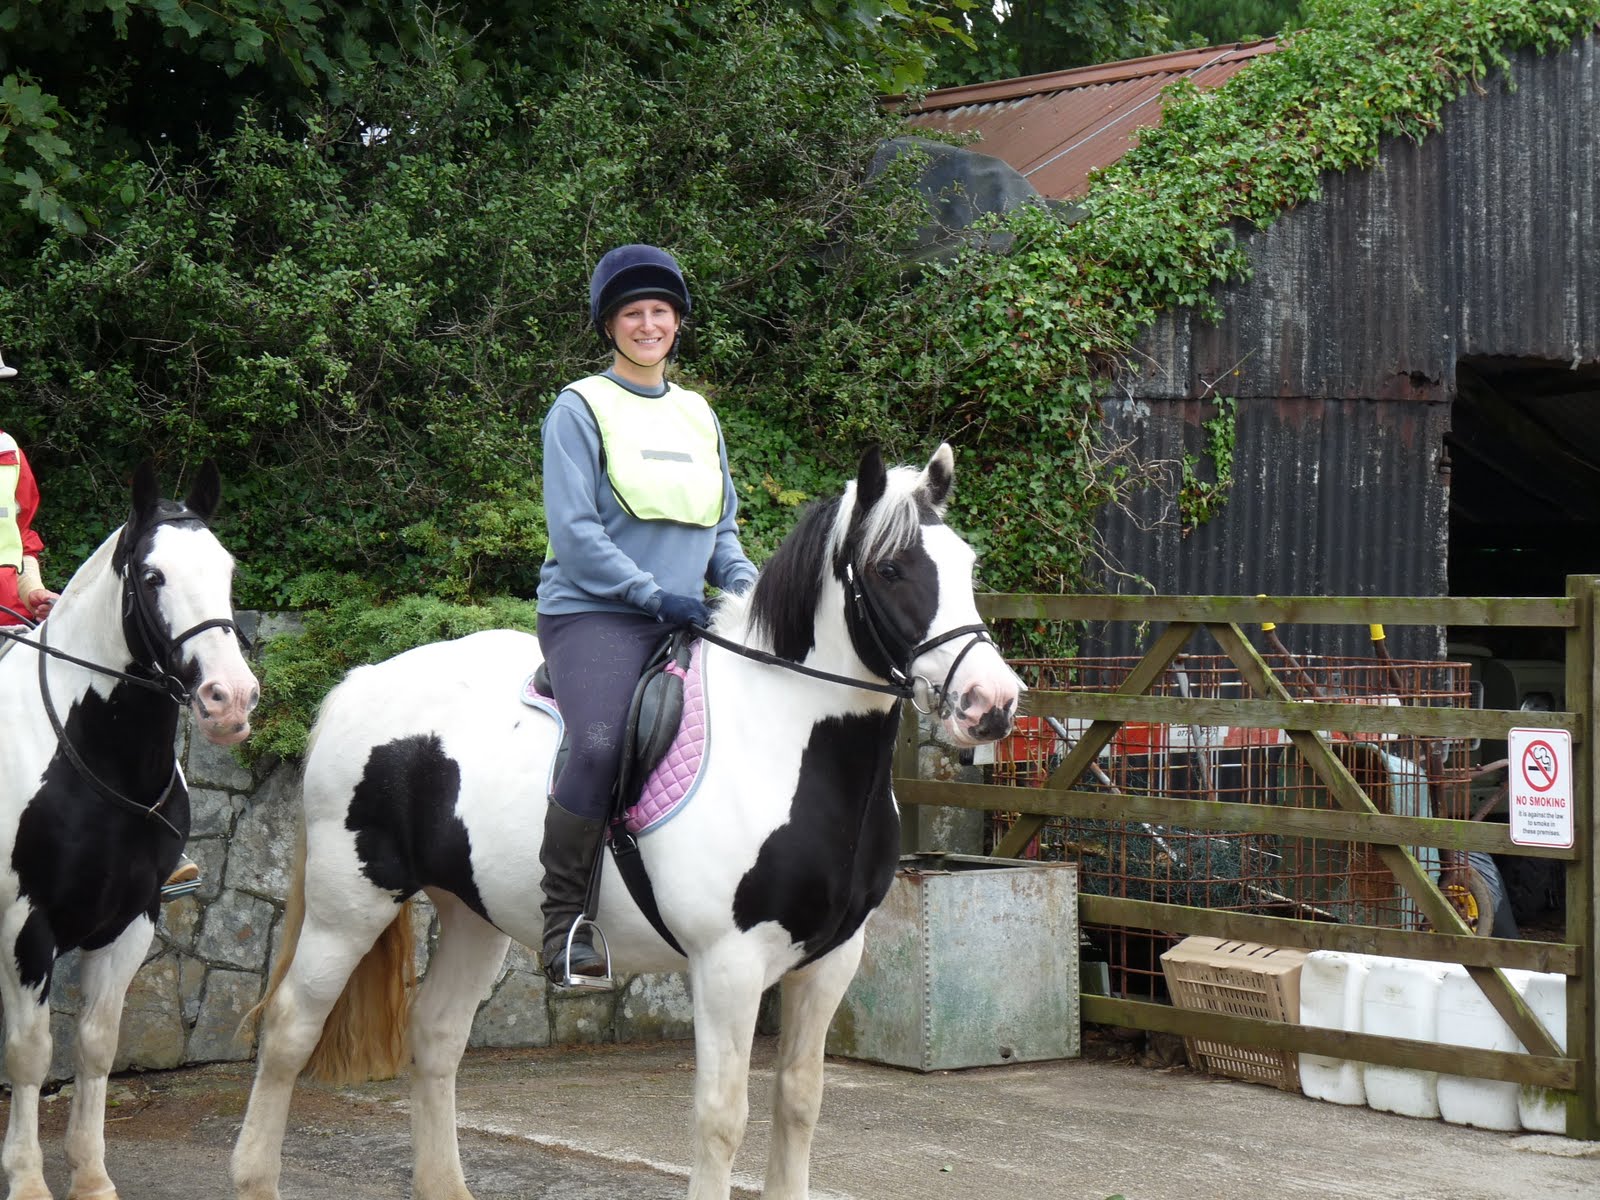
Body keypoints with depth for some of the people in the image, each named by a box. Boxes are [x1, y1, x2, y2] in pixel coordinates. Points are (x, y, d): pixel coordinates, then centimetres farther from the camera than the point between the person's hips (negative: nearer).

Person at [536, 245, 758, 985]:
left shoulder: (698, 416, 19)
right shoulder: (580, 409, 1)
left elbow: (720, 526, 24)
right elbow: (573, 532, -8)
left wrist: (745, 586, 4)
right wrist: (654, 594, -17)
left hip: (681, 621, 6)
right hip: (594, 614, -6)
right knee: (600, 744, -31)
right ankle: (563, 921, -20)